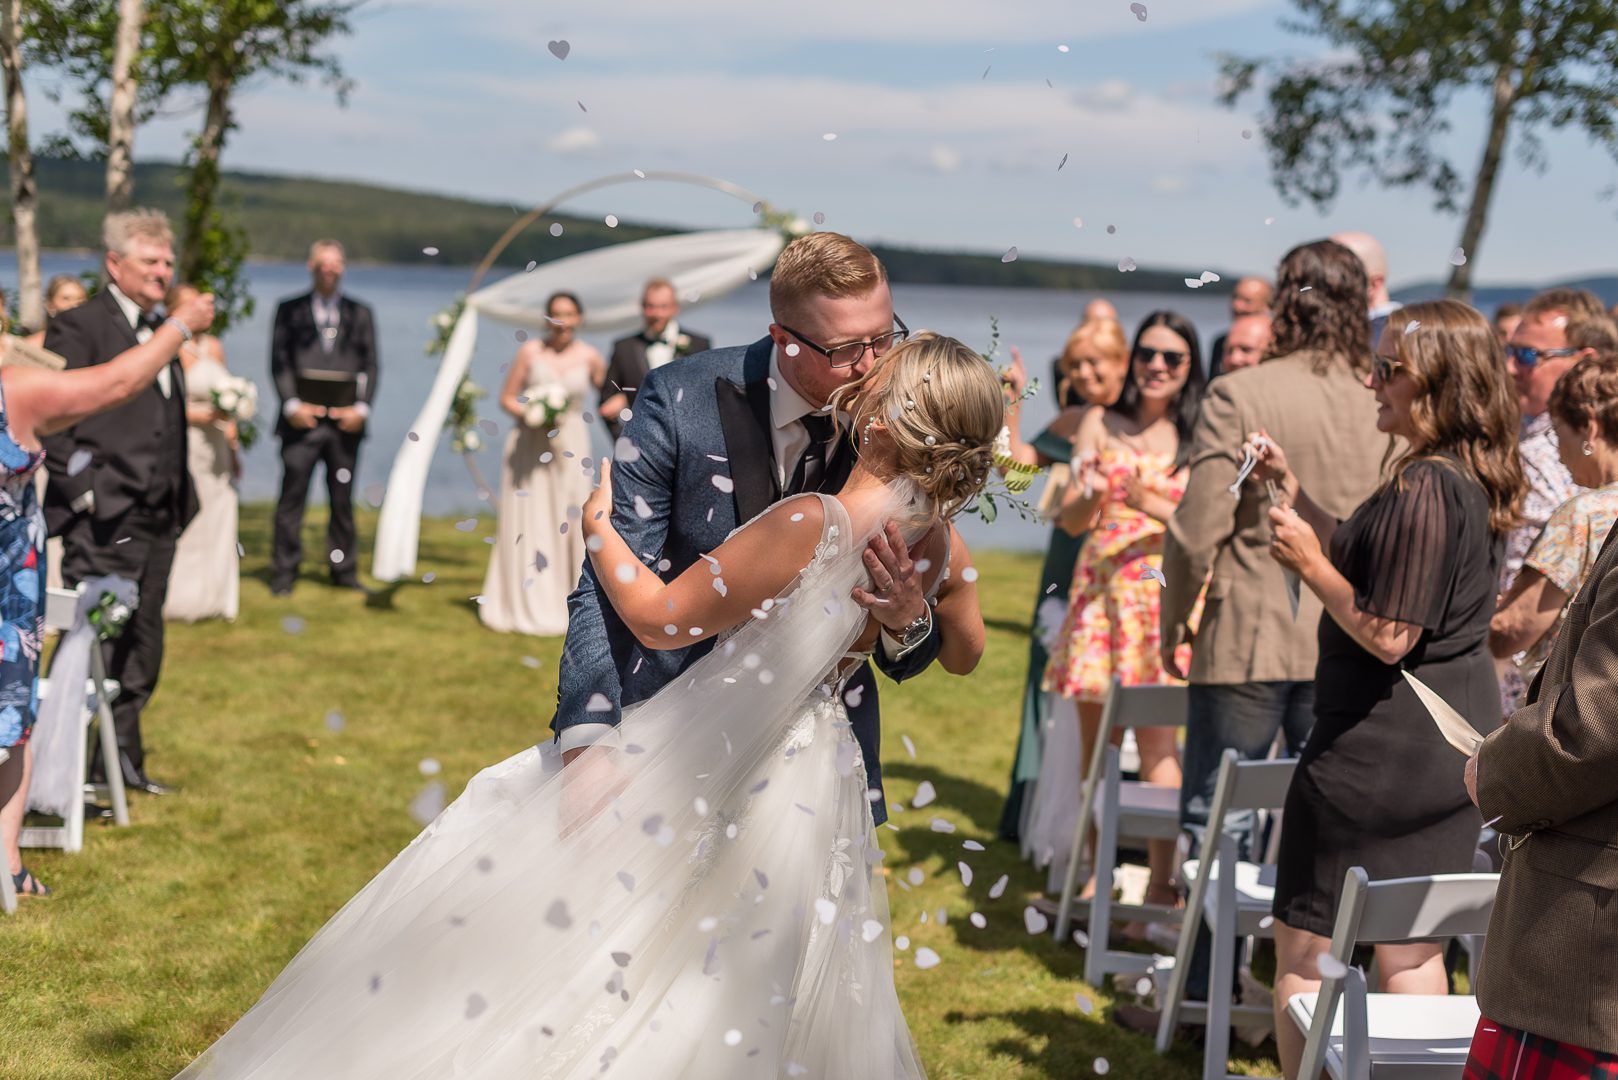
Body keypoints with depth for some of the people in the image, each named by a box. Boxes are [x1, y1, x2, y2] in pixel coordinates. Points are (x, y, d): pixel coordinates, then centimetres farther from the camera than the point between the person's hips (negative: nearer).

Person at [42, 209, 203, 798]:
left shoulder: (162, 330, 18)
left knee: (142, 646, 13)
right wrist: (80, 489, -17)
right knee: (91, 646, -5)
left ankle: (122, 760, 23)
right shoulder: (78, 326, -6)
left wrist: (178, 498, 16)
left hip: (157, 522, 8)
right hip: (103, 523, -8)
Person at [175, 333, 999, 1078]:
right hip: (814, 792, 7)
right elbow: (963, 652, 13)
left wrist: (598, 523, -3)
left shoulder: (810, 525, -28)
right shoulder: (938, 541, -7)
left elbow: (659, 617, -17)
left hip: (708, 764, -7)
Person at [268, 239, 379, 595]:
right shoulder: (289, 310, 8)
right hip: (302, 418, -2)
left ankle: (344, 571, 15)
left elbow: (370, 365, 8)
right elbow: (279, 362, 2)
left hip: (345, 420, 2)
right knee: (292, 497, -1)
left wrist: (362, 407, -6)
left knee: (343, 499, 7)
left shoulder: (360, 314, 13)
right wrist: (292, 404, -11)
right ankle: (284, 573, 5)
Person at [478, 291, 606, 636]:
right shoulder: (531, 351, -2)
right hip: (528, 448, -1)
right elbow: (507, 397, 2)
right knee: (525, 526, 1)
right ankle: (522, 607, 10)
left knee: (566, 524, 1)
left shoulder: (589, 357, 1)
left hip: (568, 448, 1)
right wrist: (530, 414, -15)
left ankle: (561, 605, 12)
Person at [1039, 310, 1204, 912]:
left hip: (1164, 592, -2)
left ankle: (1161, 882, -8)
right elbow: (1069, 521, 5)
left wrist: (1153, 506, -16)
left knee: (1156, 737, -10)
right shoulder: (1100, 424, 9)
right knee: (1094, 737, 5)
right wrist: (1089, 497, -16)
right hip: (1099, 588, 2)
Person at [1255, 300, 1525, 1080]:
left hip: (1383, 746, -10)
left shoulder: (1423, 490, -22)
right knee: (1410, 945, 18)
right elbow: (1362, 561, 17)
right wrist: (1290, 490, 8)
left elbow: (1386, 635, -23)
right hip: (1456, 744, 10)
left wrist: (1307, 563, -14)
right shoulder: (1473, 480, 8)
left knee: (1304, 946, 4)